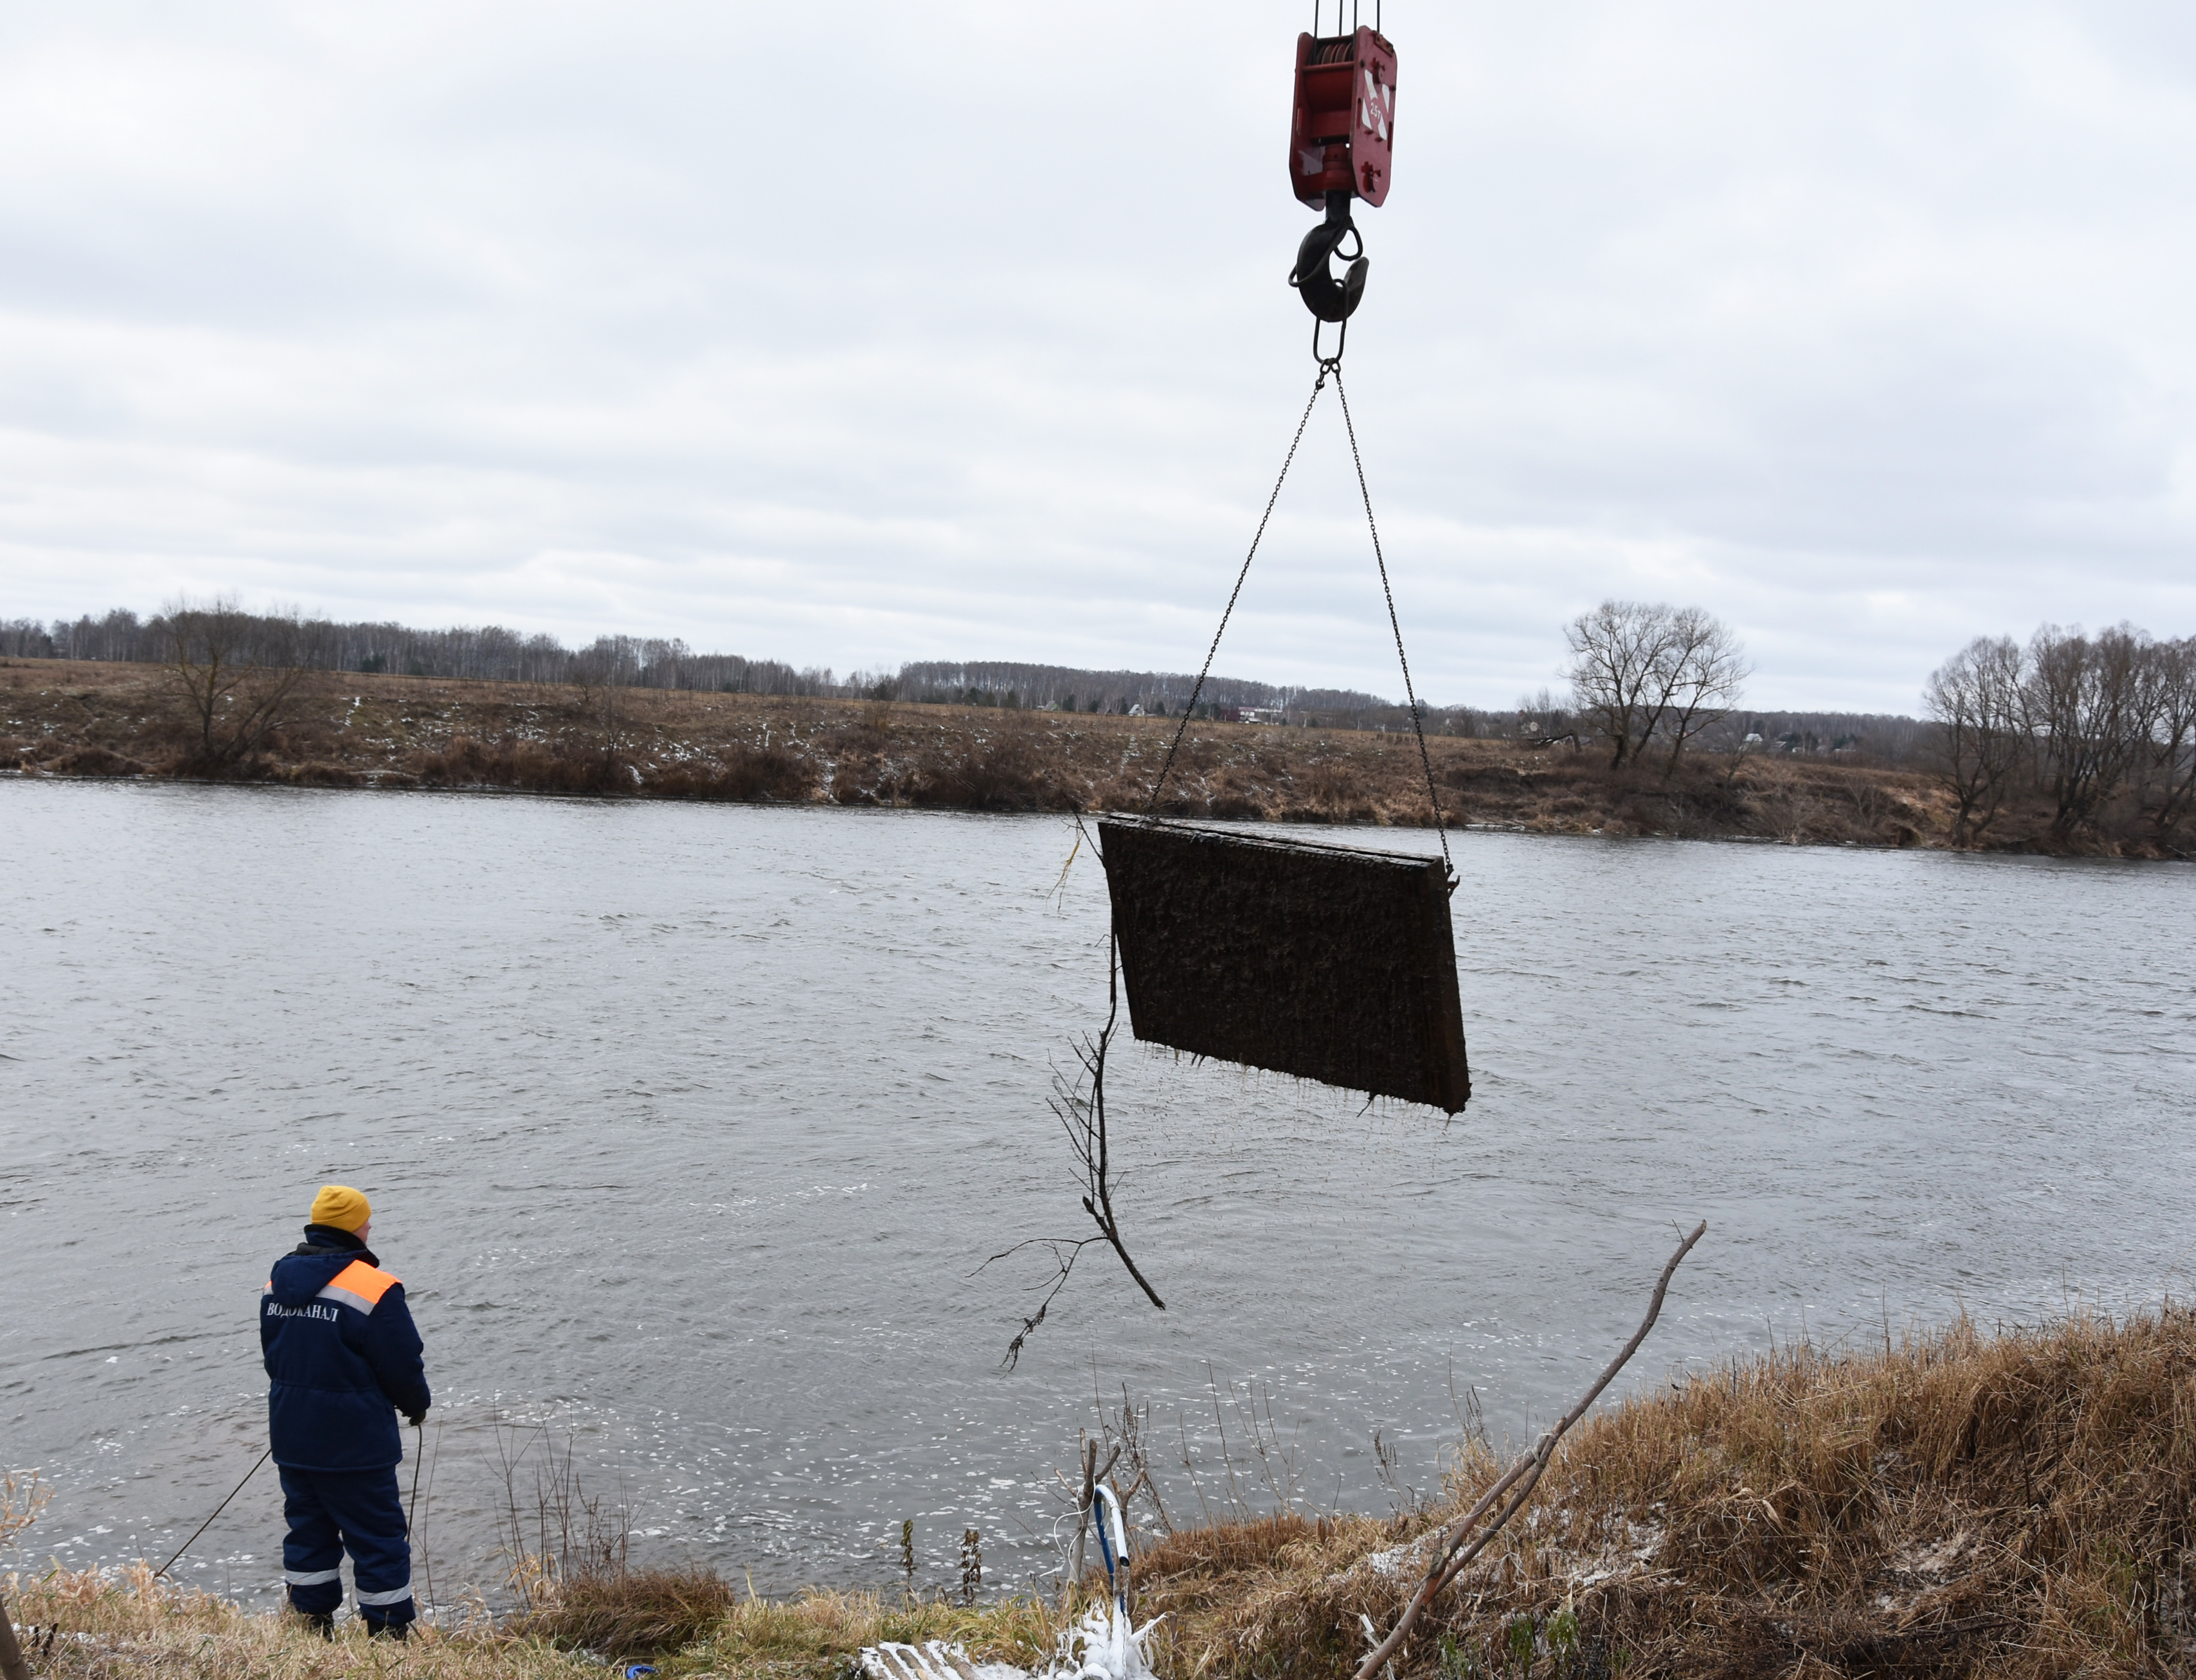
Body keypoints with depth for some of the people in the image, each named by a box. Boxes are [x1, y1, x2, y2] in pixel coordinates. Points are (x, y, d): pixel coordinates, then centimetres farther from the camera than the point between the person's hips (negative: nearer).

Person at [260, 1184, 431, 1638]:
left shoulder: (278, 1282, 4)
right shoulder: (374, 1289, -18)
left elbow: (274, 1358, 14)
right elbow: (404, 1365, -13)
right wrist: (417, 1405, 7)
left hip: (291, 1440, 7)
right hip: (355, 1445, -7)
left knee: (308, 1533, 18)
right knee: (379, 1539, 3)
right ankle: (390, 1638, 8)